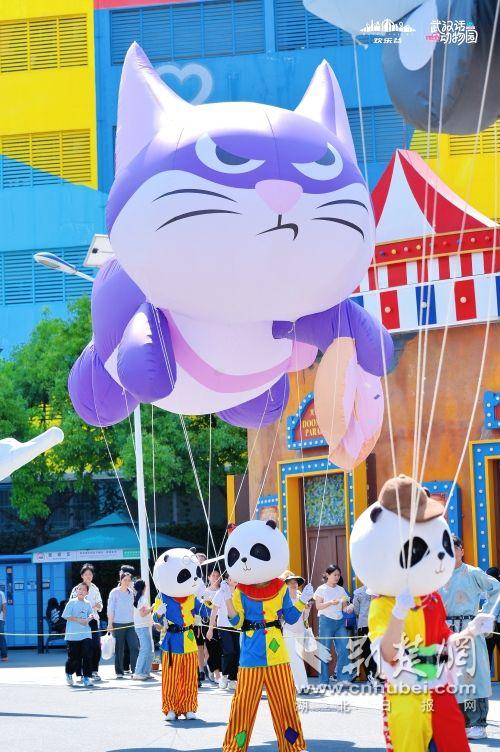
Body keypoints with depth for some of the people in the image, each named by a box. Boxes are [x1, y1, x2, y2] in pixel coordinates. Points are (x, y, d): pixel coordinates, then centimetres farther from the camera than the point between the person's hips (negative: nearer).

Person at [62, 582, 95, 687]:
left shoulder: (88, 604, 12)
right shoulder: (72, 602, -2)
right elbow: (66, 616, -6)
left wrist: (91, 617, -5)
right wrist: (79, 620, -13)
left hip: (86, 634, 4)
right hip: (73, 635, -4)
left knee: (87, 656, -7)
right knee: (74, 658, 1)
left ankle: (87, 678, 0)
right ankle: (69, 673, 29)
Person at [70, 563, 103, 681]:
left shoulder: (95, 589, 14)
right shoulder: (76, 589, 0)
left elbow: (100, 605, 20)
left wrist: (99, 606, -3)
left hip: (93, 620, 4)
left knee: (96, 646, -3)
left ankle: (94, 671, 6)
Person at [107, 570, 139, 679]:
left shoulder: (131, 592, 10)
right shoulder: (115, 592, -3)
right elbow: (110, 609, -4)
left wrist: (135, 621, 13)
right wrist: (110, 624, -8)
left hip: (130, 624, 4)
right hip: (118, 624, -4)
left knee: (135, 647, -7)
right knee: (119, 649, 2)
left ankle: (135, 671, -4)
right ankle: (119, 672, 9)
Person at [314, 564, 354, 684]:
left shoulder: (341, 590, 14)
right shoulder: (321, 589, 1)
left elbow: (344, 607, 12)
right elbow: (318, 606, -7)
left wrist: (349, 608, -11)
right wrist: (331, 602, -21)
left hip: (340, 621, 4)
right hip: (326, 621, -4)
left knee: (343, 649, -5)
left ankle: (343, 678, 1)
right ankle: (324, 681, 1)